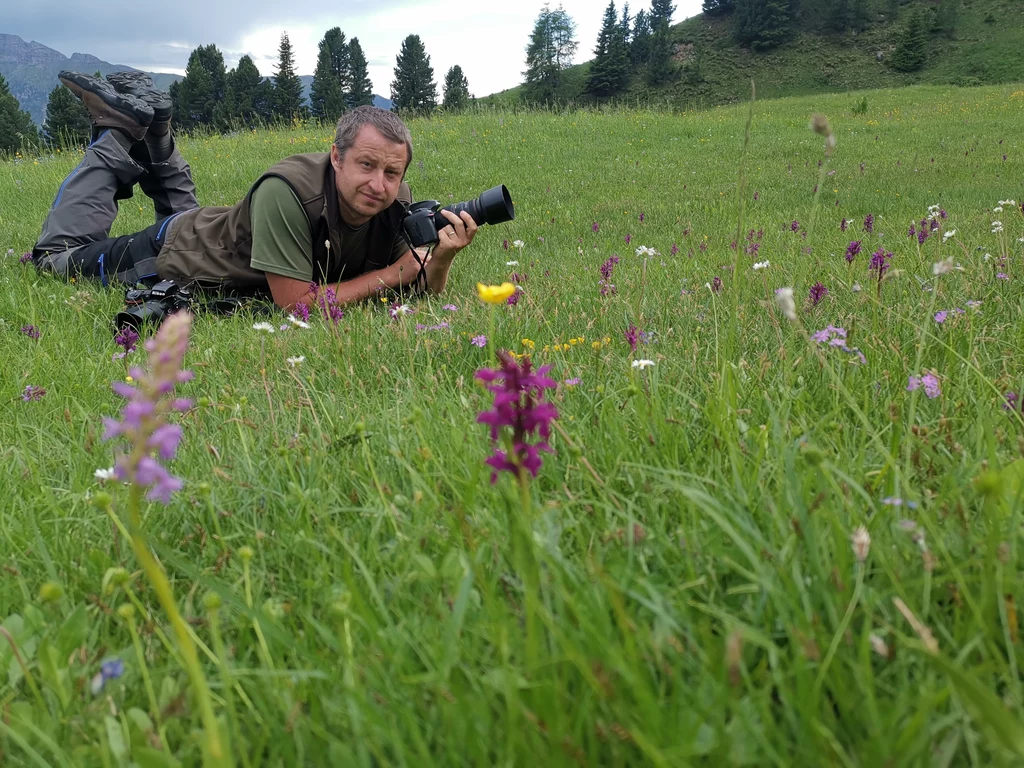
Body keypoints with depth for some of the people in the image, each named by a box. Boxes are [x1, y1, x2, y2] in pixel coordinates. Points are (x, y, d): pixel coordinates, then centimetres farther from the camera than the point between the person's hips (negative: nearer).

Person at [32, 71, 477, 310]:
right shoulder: (288, 191, -43)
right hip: (179, 253, -5)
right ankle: (122, 131, 19)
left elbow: (422, 296, -19)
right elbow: (295, 304, -43)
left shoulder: (394, 204, -26)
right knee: (58, 254, 16)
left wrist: (442, 258, -41)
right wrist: (396, 272, -41)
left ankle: (152, 129, 34)